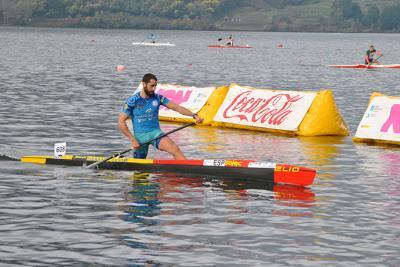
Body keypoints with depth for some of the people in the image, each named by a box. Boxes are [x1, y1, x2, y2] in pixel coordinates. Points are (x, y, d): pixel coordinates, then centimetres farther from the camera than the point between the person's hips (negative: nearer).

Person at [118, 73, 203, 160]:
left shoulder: (158, 98, 2)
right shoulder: (132, 101, -6)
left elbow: (176, 107, -3)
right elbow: (121, 122, -6)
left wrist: (194, 115, -17)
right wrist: (132, 139, -12)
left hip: (155, 133, 1)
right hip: (140, 136, -1)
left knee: (175, 150, -25)